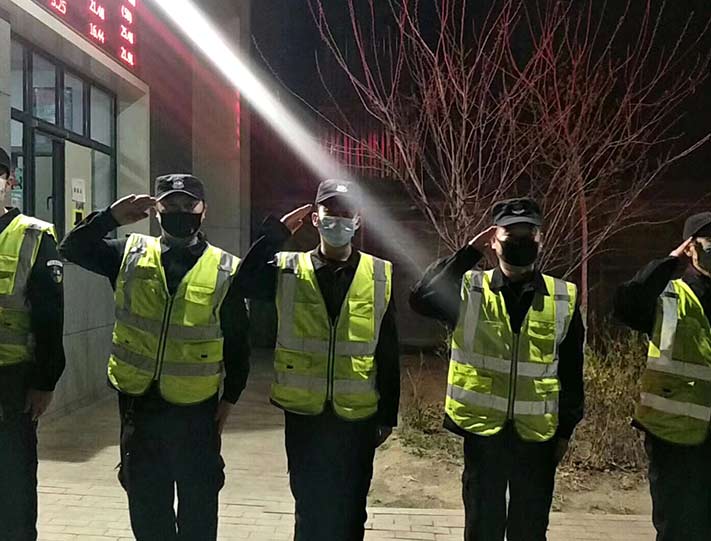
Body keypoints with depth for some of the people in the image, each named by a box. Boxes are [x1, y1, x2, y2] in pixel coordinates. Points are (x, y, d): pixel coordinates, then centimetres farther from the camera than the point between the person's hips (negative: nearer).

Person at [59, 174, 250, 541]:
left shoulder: (224, 270, -4)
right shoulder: (131, 255, 2)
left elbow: (237, 343, 1)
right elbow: (72, 249, -1)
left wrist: (230, 398, 0)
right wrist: (111, 218, -14)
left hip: (196, 410, -2)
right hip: (138, 403, 2)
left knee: (199, 503, 13)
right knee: (145, 504, 17)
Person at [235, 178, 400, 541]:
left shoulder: (381, 276, -1)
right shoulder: (289, 270, -2)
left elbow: (388, 353, 1)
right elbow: (247, 281, -23)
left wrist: (387, 415, 3)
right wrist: (277, 232, -20)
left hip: (357, 416, 0)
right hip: (304, 414, 0)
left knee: (350, 511, 15)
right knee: (309, 508, 15)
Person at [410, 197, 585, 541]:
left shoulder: (564, 298, 1)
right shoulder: (470, 289, -3)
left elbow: (571, 371, 5)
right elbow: (421, 299, -18)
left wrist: (566, 429, 5)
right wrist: (469, 253, -14)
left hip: (537, 433, 1)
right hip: (483, 428, -1)